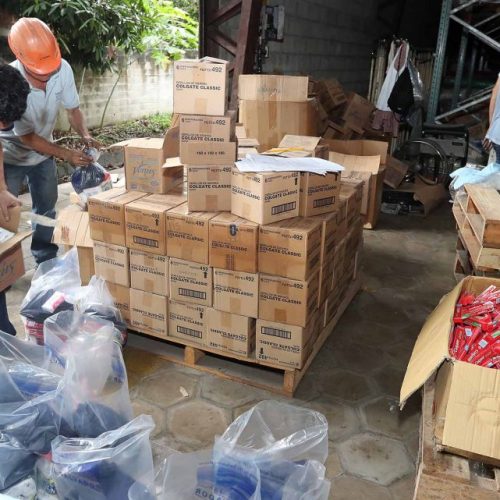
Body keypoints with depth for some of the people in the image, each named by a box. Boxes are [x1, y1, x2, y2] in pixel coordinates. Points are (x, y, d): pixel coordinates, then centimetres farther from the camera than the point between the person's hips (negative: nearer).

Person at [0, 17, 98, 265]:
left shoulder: (63, 69, -23)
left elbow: (72, 108, -7)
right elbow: (26, 136, -26)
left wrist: (86, 136, -24)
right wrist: (66, 154, -30)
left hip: (43, 152, 4)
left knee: (47, 209, 13)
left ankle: (47, 259, 31)